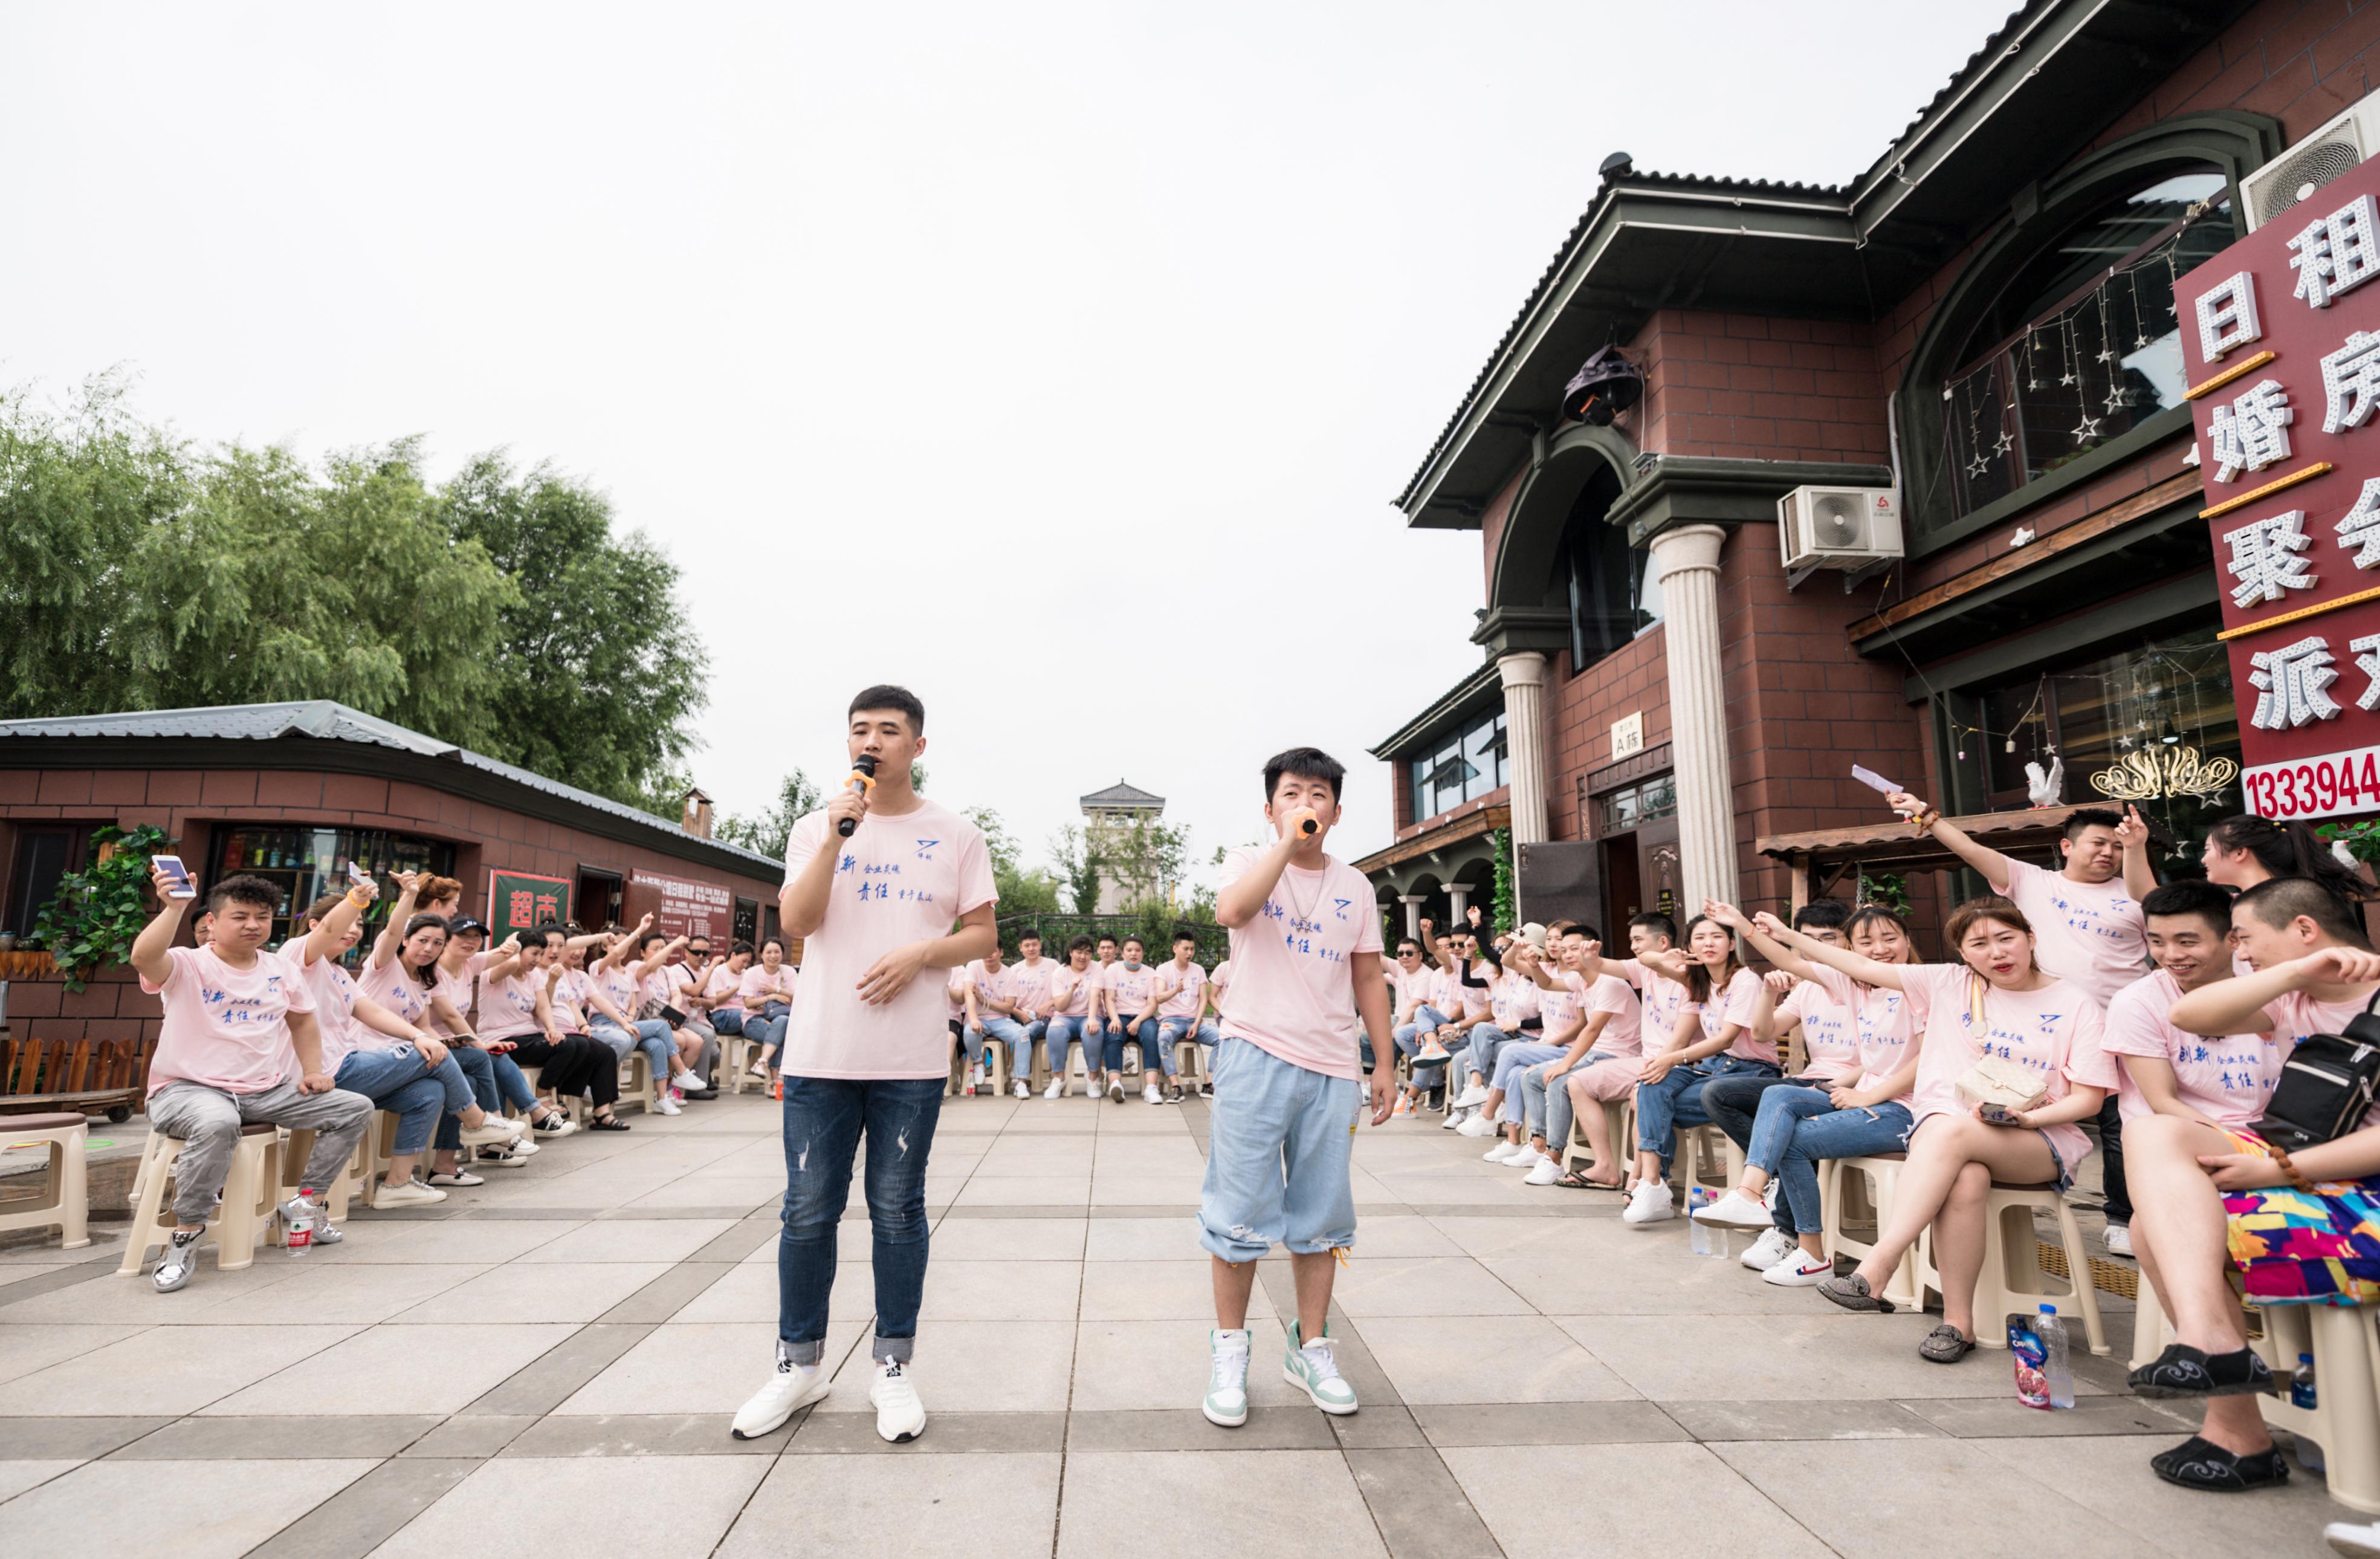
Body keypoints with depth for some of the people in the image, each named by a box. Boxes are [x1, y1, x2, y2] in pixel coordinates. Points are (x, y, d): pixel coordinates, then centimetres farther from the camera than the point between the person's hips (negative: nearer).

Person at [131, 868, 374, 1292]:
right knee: (217, 1125, -41)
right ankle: (185, 1235, -19)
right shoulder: (187, 965, -6)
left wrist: (312, 1070, 8)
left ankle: (304, 1200, 10)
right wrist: (174, 908, -38)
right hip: (190, 1089, -6)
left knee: (355, 1108, -2)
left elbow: (303, 1021, 21)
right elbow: (143, 958, -31)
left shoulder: (282, 969, 11)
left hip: (268, 1091, 6)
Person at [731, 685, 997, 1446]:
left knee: (898, 1212, 8)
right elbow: (796, 921, -5)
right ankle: (799, 1364, 27)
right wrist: (836, 836, -14)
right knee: (808, 1211, 9)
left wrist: (918, 954, -14)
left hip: (911, 1060, -1)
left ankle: (894, 1368, 23)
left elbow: (983, 934, 3)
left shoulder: (955, 835, 4)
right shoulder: (816, 828, 8)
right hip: (821, 1054, 2)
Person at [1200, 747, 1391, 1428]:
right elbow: (1232, 911, -22)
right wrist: (1289, 842, -21)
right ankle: (1229, 1348, 19)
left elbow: (1369, 978, 16)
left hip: (1333, 1070, 4)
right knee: (1241, 1211, 1)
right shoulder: (1249, 861, 2)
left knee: (1321, 1216, 11)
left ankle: (1310, 1348, 26)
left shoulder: (1354, 886, 13)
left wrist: (1385, 1063, 12)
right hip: (1256, 1056, -3)